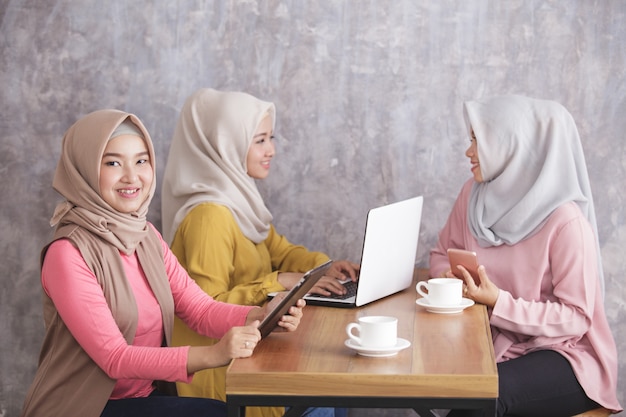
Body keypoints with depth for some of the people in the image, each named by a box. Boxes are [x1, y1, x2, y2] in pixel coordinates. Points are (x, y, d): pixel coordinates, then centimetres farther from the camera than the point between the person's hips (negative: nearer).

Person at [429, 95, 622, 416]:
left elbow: (577, 318, -17)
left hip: (565, 355, -5)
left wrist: (498, 303, -26)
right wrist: (449, 276, -10)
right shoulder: (473, 194, -1)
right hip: (495, 344, 5)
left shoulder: (565, 221, -20)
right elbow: (442, 253, 14)